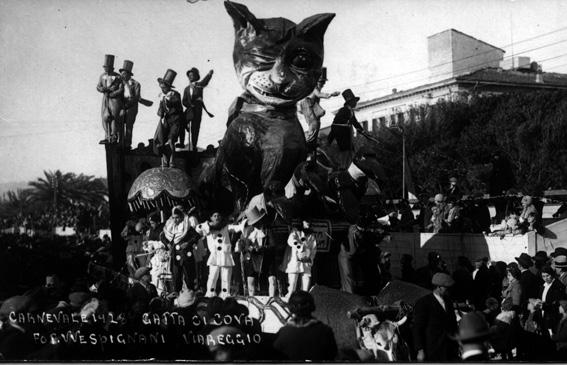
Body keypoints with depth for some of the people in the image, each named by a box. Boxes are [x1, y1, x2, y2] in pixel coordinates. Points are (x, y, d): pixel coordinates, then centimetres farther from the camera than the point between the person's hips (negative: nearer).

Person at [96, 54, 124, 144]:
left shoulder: (118, 77, -7)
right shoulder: (102, 76, 7)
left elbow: (121, 89, -10)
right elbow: (98, 87, 4)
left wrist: (111, 94, -17)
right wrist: (107, 89, -15)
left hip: (115, 99, -5)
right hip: (105, 100, 5)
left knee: (114, 118, -5)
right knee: (105, 117, 1)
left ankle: (114, 137, 2)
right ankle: (107, 137, 6)